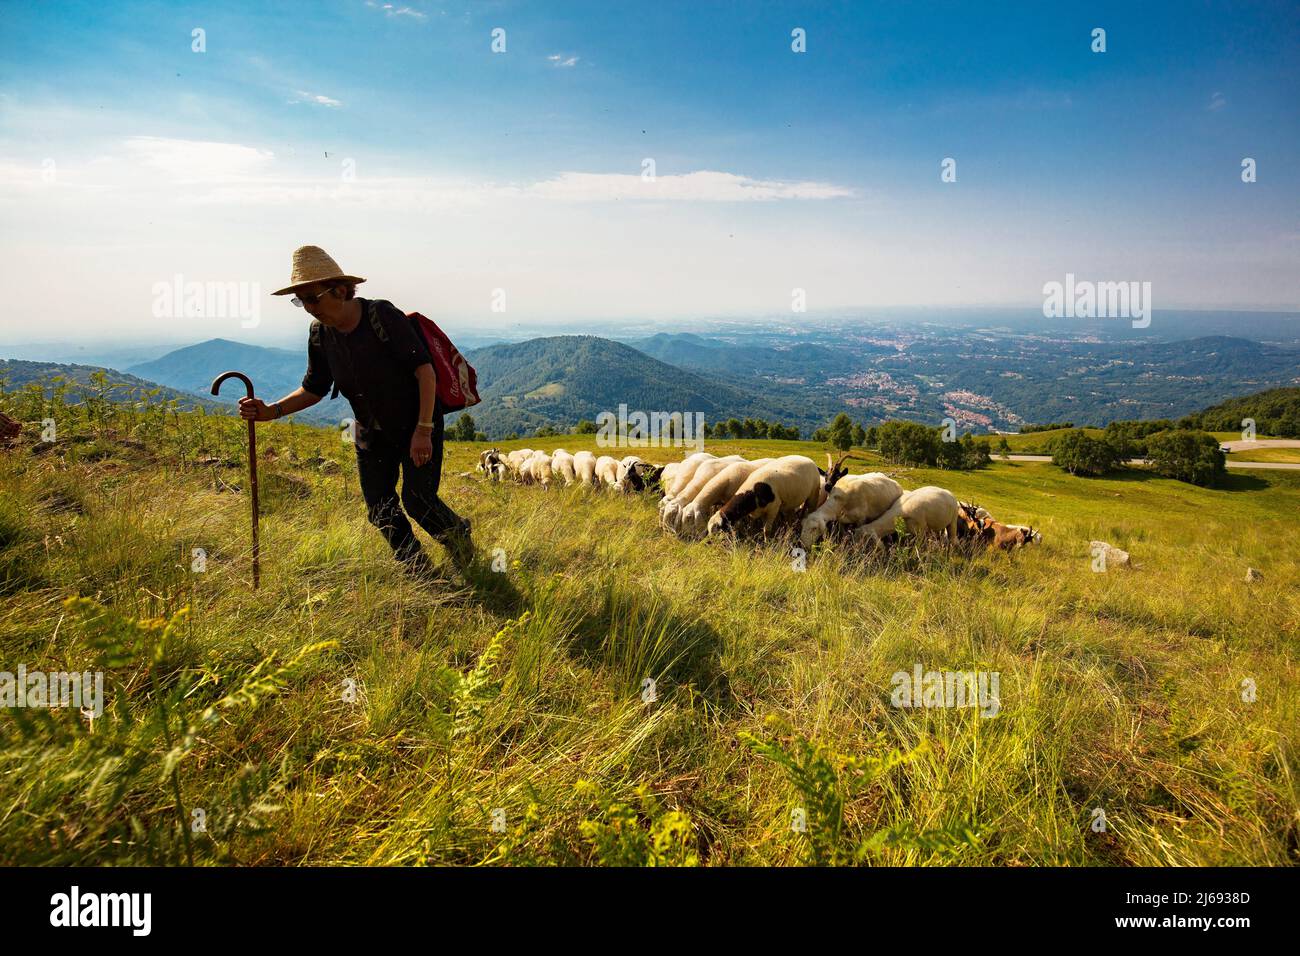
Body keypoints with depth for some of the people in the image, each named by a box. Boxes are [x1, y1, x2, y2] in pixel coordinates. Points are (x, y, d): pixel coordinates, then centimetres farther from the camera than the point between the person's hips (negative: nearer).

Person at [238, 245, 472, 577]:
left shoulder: (384, 316, -23)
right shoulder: (320, 334, -5)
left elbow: (424, 369, -24)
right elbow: (313, 389, 5)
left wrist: (423, 430, -27)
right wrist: (270, 411, -12)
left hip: (417, 425, -6)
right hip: (372, 432, 6)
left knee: (418, 502, -10)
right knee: (380, 511, 7)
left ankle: (458, 534, 23)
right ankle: (418, 569, 28)